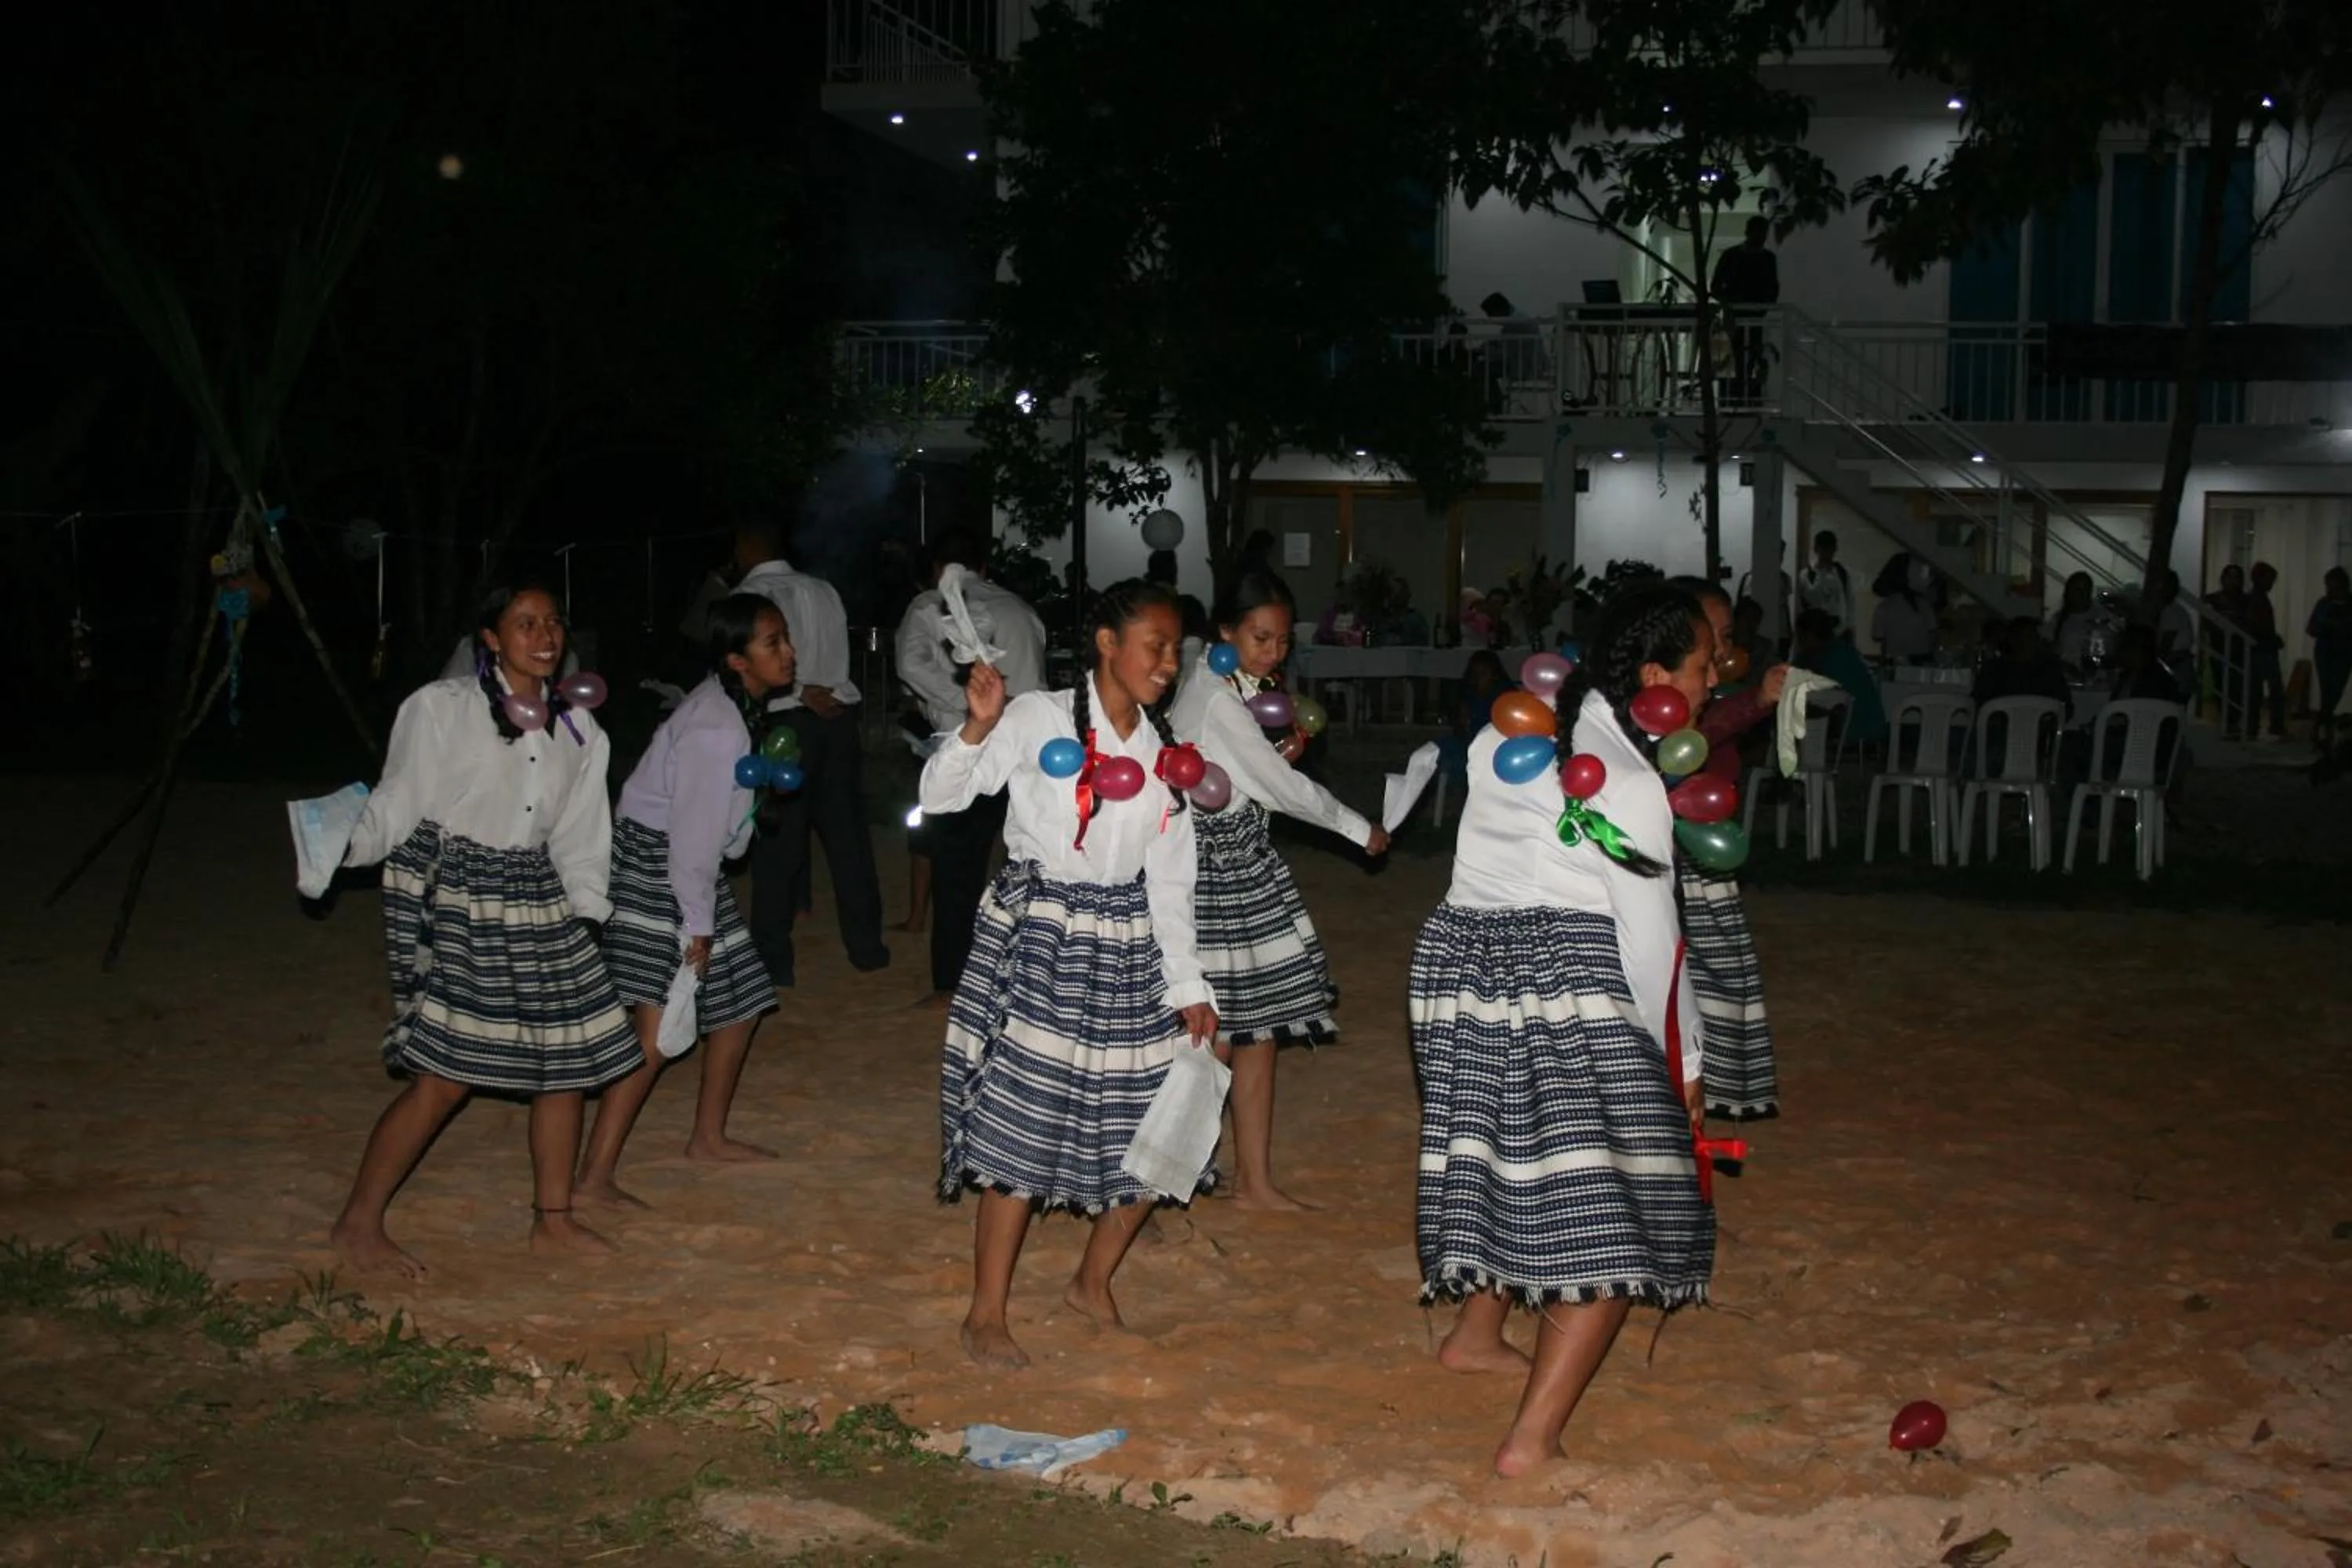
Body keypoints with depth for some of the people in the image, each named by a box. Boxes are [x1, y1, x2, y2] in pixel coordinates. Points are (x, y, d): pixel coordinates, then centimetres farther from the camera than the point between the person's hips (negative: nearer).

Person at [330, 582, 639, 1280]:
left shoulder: (577, 728, 8)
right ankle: (359, 1223, 8)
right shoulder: (442, 709, -8)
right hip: (455, 900, -6)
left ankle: (553, 1218, 23)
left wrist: (590, 914, 9)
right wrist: (342, 844, -16)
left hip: (538, 904, 6)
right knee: (446, 1076, -9)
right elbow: (399, 805, -6)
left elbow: (578, 834, 12)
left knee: (570, 1058, 7)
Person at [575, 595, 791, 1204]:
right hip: (655, 871, -10)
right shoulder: (715, 730, -25)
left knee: (740, 1003, 16)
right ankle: (593, 1177, -11)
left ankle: (708, 1137, 32)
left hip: (687, 866, 10)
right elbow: (696, 834, -22)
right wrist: (698, 925, -17)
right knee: (658, 1028, -15)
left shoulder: (739, 705, 5)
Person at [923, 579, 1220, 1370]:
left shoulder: (1166, 753, 10)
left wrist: (1189, 989, 3)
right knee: (1023, 1120, -7)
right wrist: (978, 728, -23)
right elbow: (940, 795, -6)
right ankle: (987, 1317, 9)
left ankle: (1092, 1283, 28)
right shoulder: (1039, 718, -5)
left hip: (1127, 943, 6)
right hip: (1037, 932, -6)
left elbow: (1169, 884, 9)